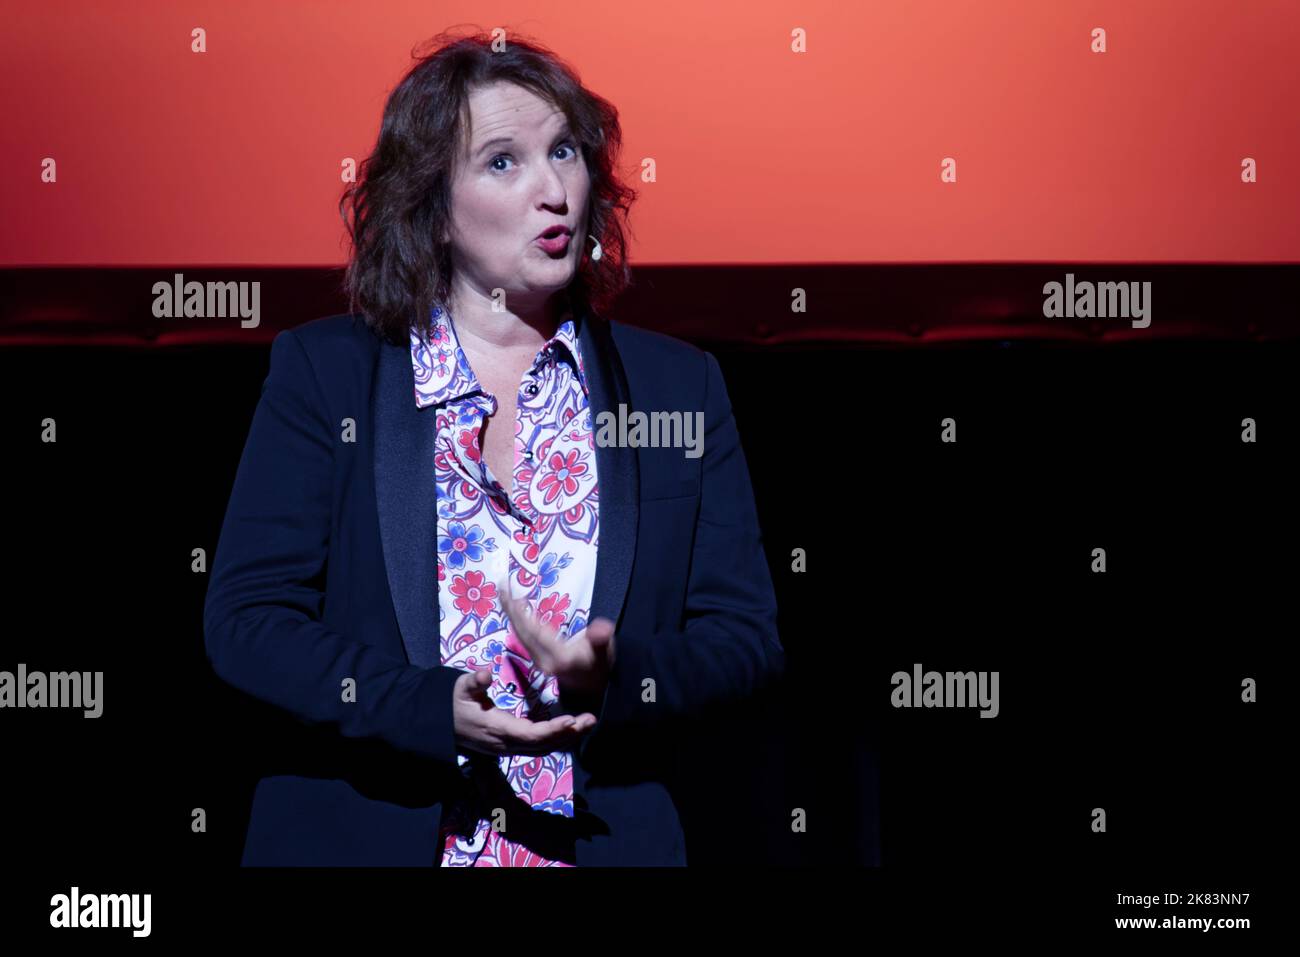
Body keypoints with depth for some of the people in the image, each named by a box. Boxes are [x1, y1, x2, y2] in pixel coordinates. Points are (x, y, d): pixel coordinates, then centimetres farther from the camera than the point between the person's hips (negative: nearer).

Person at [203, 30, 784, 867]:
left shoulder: (679, 383, 4)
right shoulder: (323, 371, 0)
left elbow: (747, 633, 2)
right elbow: (245, 619, -6)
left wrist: (616, 679, -18)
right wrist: (431, 707, -20)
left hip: (608, 837, 2)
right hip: (356, 833, -1)